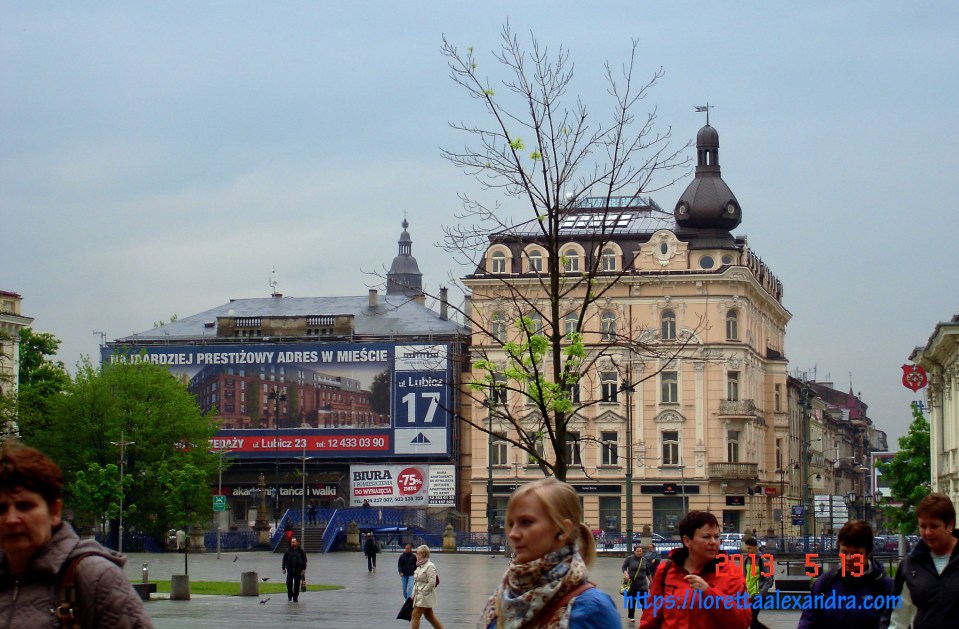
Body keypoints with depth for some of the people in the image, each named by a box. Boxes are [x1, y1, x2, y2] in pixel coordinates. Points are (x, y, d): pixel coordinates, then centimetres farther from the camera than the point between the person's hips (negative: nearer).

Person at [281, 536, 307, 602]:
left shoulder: (300, 551, 2)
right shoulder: (288, 551, 4)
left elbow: (304, 560, 5)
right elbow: (284, 560, 7)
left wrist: (304, 569, 0)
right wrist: (284, 568, 2)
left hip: (298, 570, 0)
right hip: (290, 570, 0)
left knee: (297, 584, 2)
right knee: (289, 583, -5)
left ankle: (295, 597, 9)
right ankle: (289, 596, 15)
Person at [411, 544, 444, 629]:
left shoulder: (430, 566, -15)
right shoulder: (420, 566, 11)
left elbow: (432, 583, -21)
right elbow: (416, 582, 16)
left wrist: (422, 593, -18)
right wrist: (414, 594, 9)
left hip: (425, 596, -9)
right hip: (419, 596, 9)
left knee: (415, 615, -10)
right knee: (430, 616, 14)